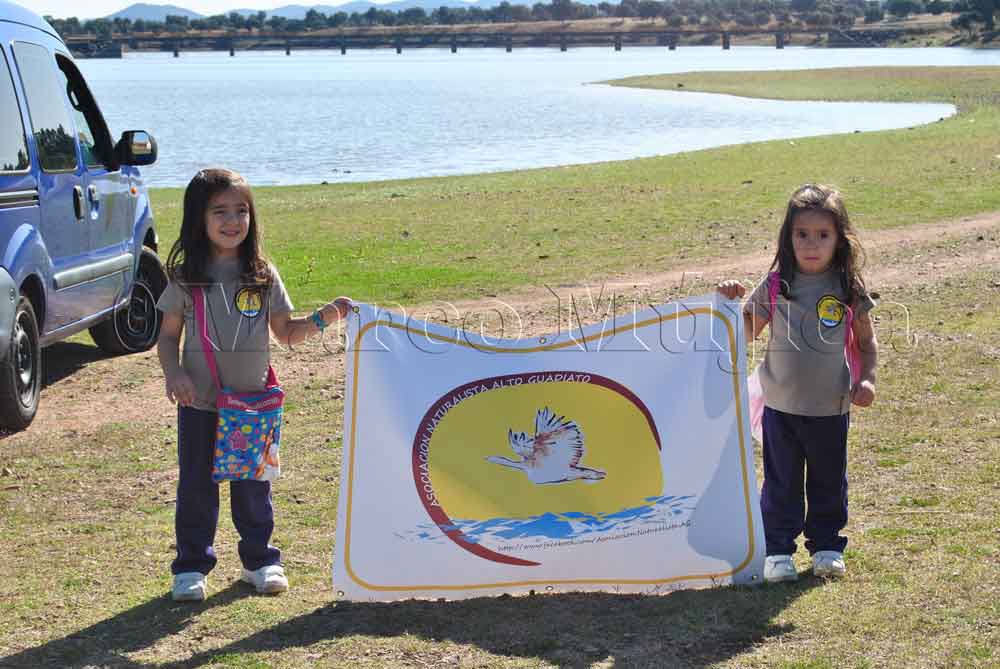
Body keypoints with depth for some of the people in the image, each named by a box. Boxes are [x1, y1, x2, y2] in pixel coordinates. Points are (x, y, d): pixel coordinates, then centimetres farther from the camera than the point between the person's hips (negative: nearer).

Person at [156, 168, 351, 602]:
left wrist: (322, 318, -10)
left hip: (252, 400, 1)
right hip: (200, 403, -1)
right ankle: (191, 566, 16)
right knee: (196, 485, 5)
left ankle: (259, 559, 25)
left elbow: (286, 334, 6)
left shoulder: (263, 276, 2)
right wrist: (173, 373, -13)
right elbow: (169, 335, 4)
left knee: (253, 485, 10)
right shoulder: (186, 277, -2)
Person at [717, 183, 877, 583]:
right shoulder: (776, 286, -5)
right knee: (781, 482, 9)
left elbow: (866, 341, 5)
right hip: (781, 405, 0)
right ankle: (778, 550, 19)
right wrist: (734, 302, -10)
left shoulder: (849, 290, -5)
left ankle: (826, 545, 29)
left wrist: (866, 378, -8)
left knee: (828, 482, 14)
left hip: (831, 407, 0)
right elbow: (749, 332, 6)